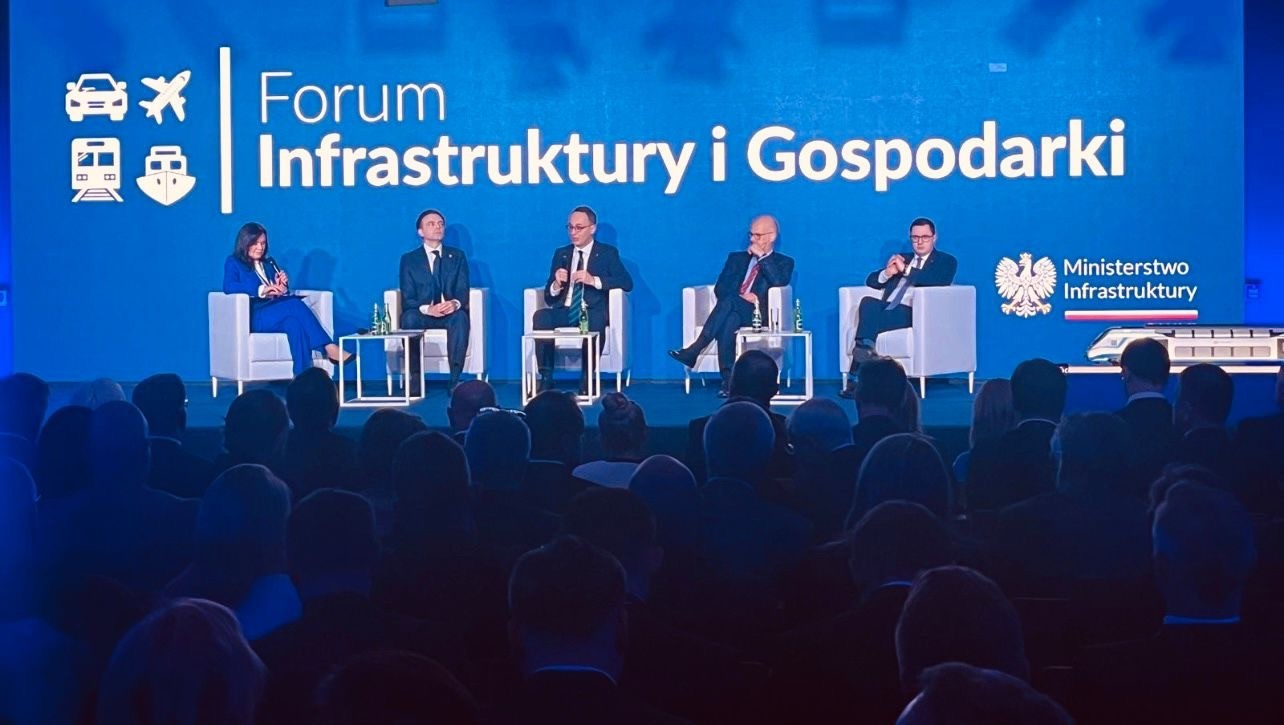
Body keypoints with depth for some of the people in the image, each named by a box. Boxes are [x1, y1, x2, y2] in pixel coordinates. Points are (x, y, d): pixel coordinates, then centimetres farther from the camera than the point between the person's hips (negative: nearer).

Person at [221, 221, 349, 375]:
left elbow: (281, 294, 23)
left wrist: (282, 286, -2)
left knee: (294, 323, -32)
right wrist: (261, 290, -23)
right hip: (254, 317, -5)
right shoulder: (233, 263, 10)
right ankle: (330, 348, -36)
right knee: (295, 304, -31)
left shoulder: (269, 264, 28)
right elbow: (228, 287, -12)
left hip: (275, 313, 5)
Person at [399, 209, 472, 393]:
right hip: (422, 315, 0)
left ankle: (455, 379, -38)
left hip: (450, 313, 0)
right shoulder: (409, 259, 7)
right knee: (409, 318, -35)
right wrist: (427, 309, -24)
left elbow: (463, 291, 2)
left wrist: (455, 303, -24)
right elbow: (407, 299, -2)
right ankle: (415, 377, -26)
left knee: (461, 317, -35)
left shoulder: (457, 256, 13)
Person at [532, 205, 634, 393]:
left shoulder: (608, 253, 10)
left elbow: (627, 283, -6)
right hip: (564, 312, 3)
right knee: (540, 316, -30)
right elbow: (549, 298, 15)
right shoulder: (561, 254, 19)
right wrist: (556, 285, -10)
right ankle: (546, 378, -27)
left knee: (595, 321, -39)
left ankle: (587, 379, -29)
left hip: (592, 313, -3)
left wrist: (594, 280, -18)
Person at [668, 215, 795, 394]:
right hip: (732, 311, 3)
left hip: (759, 315, -3)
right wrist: (740, 297, -8)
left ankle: (694, 351, -42)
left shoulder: (784, 263, 16)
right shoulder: (737, 258, 26)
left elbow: (779, 283, -8)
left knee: (729, 301, -36)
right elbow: (720, 288, 12)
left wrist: (762, 257, -5)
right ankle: (728, 380, -43)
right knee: (729, 321, -36)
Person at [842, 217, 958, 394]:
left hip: (913, 313, -5)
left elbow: (939, 282, -9)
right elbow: (871, 281, 22)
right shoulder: (901, 258, 29)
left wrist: (905, 270, -7)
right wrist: (887, 273, 0)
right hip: (888, 309, 5)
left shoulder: (946, 261, 14)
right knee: (868, 302, -31)